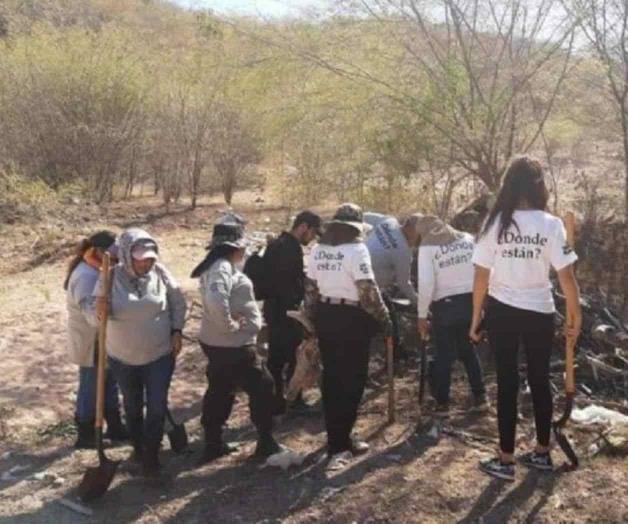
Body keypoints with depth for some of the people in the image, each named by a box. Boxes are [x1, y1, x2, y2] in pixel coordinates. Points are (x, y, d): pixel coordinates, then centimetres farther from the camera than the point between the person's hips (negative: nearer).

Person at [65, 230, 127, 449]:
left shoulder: (94, 270, 4)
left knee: (109, 384, 20)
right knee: (91, 389, 7)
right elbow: (91, 311, -39)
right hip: (91, 343, -9)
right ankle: (85, 436, 24)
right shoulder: (86, 277, -27)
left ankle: (115, 427, 34)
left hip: (102, 340, 9)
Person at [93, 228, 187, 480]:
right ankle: (138, 448, 43)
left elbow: (178, 302, 1)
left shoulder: (160, 272, -14)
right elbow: (96, 313, -8)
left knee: (157, 407, -1)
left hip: (160, 355, 0)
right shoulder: (111, 277, -16)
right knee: (132, 406, 20)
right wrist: (99, 311, -31)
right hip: (122, 358, 1)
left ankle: (151, 458, 16)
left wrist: (176, 331, -3)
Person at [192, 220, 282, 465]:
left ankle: (213, 444, 26)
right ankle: (266, 443, 15)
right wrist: (229, 325, -25)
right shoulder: (222, 268, -23)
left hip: (216, 343, 10)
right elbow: (216, 301, -38)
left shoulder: (221, 265, 9)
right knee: (262, 387, 4)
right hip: (232, 344, -10)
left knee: (219, 391, 17)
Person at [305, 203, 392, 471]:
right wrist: (384, 318, -7)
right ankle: (340, 444, 2)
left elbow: (310, 288, 11)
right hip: (351, 318, -7)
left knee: (331, 378, 15)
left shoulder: (317, 250, 6)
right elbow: (368, 290, -18)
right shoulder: (356, 249, -14)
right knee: (352, 380, 1)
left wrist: (312, 318, 20)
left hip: (325, 315, 7)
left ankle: (336, 438, 26)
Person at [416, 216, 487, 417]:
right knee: (468, 350, 20)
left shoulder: (427, 247, -4)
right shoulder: (468, 239, 8)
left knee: (444, 355, 9)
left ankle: (442, 404, 14)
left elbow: (426, 284, -11)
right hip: (471, 300, 4)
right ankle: (480, 396, 23)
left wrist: (422, 315, -3)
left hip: (446, 305, -4)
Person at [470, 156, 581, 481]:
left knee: (507, 383, 7)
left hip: (501, 312, 0)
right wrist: (576, 314, 5)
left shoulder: (494, 223, -7)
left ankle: (505, 461, 13)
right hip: (540, 313, 1)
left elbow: (481, 276, -6)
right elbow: (566, 276, -7)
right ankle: (542, 453, 30)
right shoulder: (550, 225, -8)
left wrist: (476, 316, 4)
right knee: (540, 381, 15)